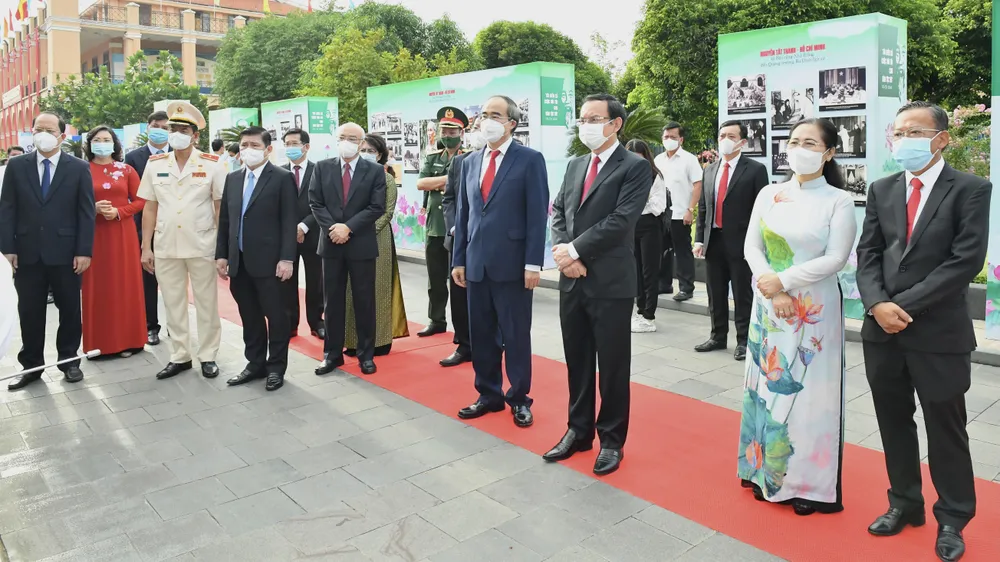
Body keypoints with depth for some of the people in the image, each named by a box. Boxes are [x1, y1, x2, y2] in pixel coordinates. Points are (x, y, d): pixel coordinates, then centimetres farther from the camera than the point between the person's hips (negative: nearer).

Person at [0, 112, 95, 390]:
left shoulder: (79, 168, 1)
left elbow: (87, 212, -2)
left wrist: (84, 251, -9)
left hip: (65, 253, -2)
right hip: (27, 253, 2)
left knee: (70, 310, 7)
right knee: (29, 312, 8)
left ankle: (69, 361, 22)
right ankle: (31, 365, 20)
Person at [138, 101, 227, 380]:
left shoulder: (212, 165, -3)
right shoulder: (155, 164, 5)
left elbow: (221, 208, -1)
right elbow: (150, 209, 7)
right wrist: (146, 247, 5)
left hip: (202, 246, -3)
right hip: (165, 248, 3)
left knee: (206, 304, 7)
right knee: (173, 305, 11)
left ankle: (208, 356, 18)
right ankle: (179, 356, 22)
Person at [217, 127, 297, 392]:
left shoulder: (283, 178, -4)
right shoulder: (232, 178, 13)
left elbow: (289, 221, -9)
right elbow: (224, 219, 15)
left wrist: (286, 258, -15)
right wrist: (221, 255, 10)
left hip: (269, 261, -6)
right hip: (239, 262, 6)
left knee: (276, 316, 3)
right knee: (250, 317, 12)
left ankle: (276, 367, 15)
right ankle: (255, 364, 24)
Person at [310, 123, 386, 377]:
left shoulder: (375, 171, 0)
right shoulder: (322, 167, 6)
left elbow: (377, 207, -7)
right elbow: (315, 203, 2)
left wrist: (348, 227, -15)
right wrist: (331, 228, -13)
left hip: (362, 244, -2)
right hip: (331, 243, 2)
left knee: (364, 301, 5)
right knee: (333, 301, 9)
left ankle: (366, 354, 16)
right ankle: (332, 353, 18)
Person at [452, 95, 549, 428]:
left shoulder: (530, 160, -3)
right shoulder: (470, 163, 13)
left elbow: (538, 215, -8)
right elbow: (463, 214, 14)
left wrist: (533, 263, -14)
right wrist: (459, 259, 10)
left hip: (512, 263, -5)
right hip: (476, 264, 5)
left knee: (516, 335, 5)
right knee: (481, 334, 11)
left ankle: (519, 399, 19)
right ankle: (489, 395, 25)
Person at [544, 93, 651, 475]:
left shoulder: (636, 166, -7)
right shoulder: (575, 166, 14)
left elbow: (621, 220, -17)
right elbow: (559, 212, 10)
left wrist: (575, 250, -15)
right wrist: (563, 253, -8)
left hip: (610, 282, -6)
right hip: (572, 280, 6)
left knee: (612, 366, 5)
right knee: (577, 362, 14)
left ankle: (611, 440, 20)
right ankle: (579, 431, 29)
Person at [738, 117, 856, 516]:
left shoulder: (838, 201, -4)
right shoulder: (769, 194, 6)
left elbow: (835, 259, -12)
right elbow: (751, 246, 1)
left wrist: (783, 280, -16)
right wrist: (771, 290, -12)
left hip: (814, 310, -3)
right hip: (768, 306, 4)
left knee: (808, 391, 2)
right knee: (768, 385, 10)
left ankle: (808, 482, 16)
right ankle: (766, 472, 24)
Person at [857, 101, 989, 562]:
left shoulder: (971, 189, -5)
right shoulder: (881, 190, 9)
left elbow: (966, 260, -14)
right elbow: (867, 254, 4)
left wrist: (906, 305, -16)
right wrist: (878, 304, -12)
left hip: (939, 332, -4)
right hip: (883, 329, 4)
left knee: (945, 430, 8)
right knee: (894, 423, 15)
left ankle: (952, 519, 26)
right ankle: (905, 503, 32)